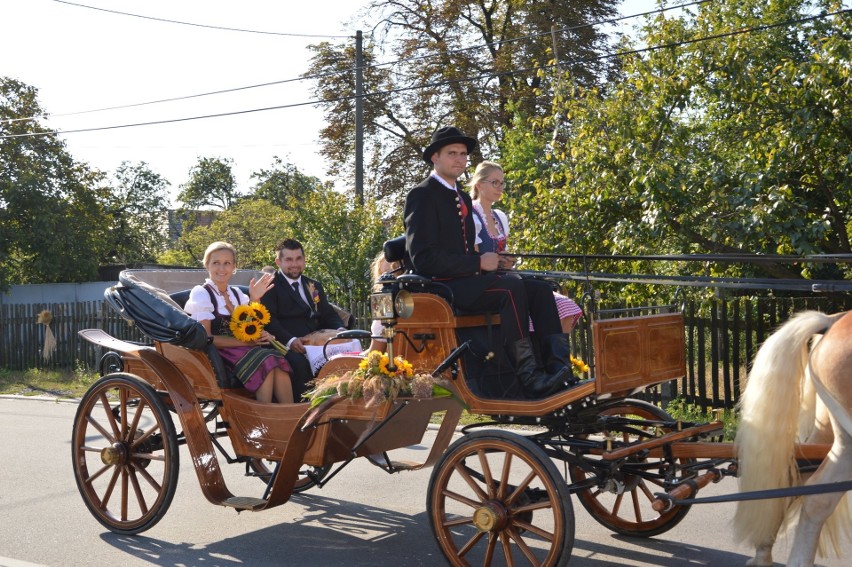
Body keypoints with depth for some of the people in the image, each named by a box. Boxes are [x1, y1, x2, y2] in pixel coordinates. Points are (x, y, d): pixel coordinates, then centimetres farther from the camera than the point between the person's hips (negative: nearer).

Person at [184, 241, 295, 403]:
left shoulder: (236, 293, 16)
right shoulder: (200, 293, -2)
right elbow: (206, 338, -11)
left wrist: (255, 300, -4)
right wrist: (245, 342, -17)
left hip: (242, 350, 5)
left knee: (277, 360, -27)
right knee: (266, 362, -31)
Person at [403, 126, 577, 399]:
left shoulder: (463, 199, 22)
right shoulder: (421, 196, -6)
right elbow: (424, 258, -17)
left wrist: (490, 263, 2)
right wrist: (478, 263, -17)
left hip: (466, 281, 9)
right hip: (440, 286, -8)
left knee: (540, 288, -10)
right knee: (511, 288, -30)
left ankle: (559, 367, -21)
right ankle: (529, 375, -30)